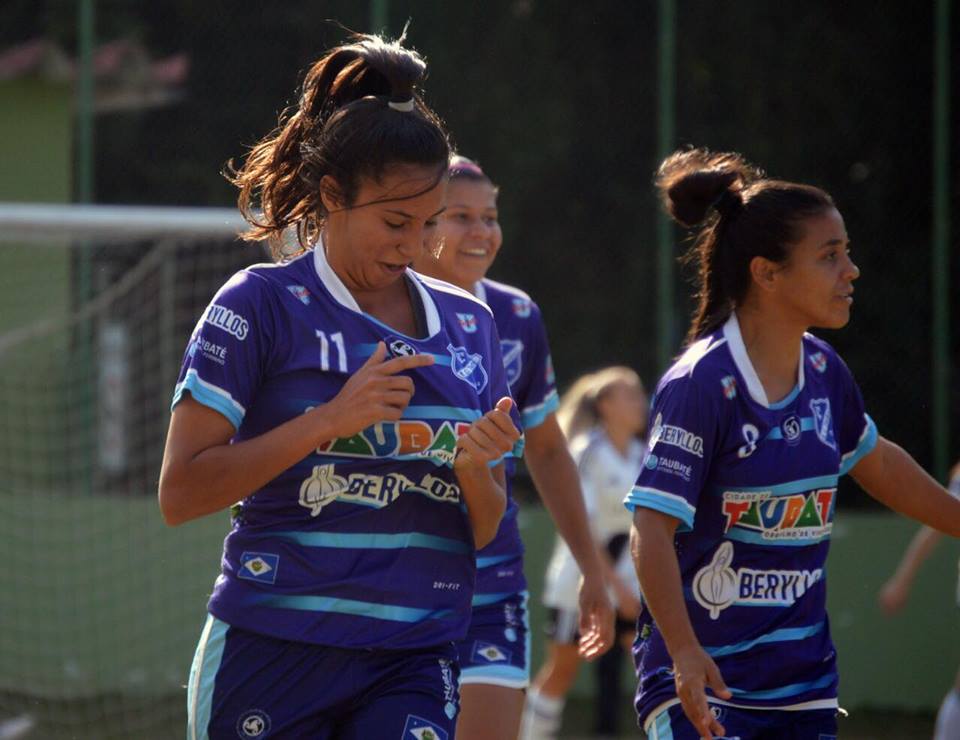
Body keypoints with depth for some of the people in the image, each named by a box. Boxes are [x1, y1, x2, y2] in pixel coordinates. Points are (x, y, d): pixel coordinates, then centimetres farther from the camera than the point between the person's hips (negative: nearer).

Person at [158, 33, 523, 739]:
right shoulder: (260, 304, -3)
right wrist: (329, 421, -16)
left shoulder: (468, 323, 12)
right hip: (274, 651, -3)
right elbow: (181, 492, -10)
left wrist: (475, 467, -6)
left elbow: (484, 531, 16)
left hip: (413, 665, 3)